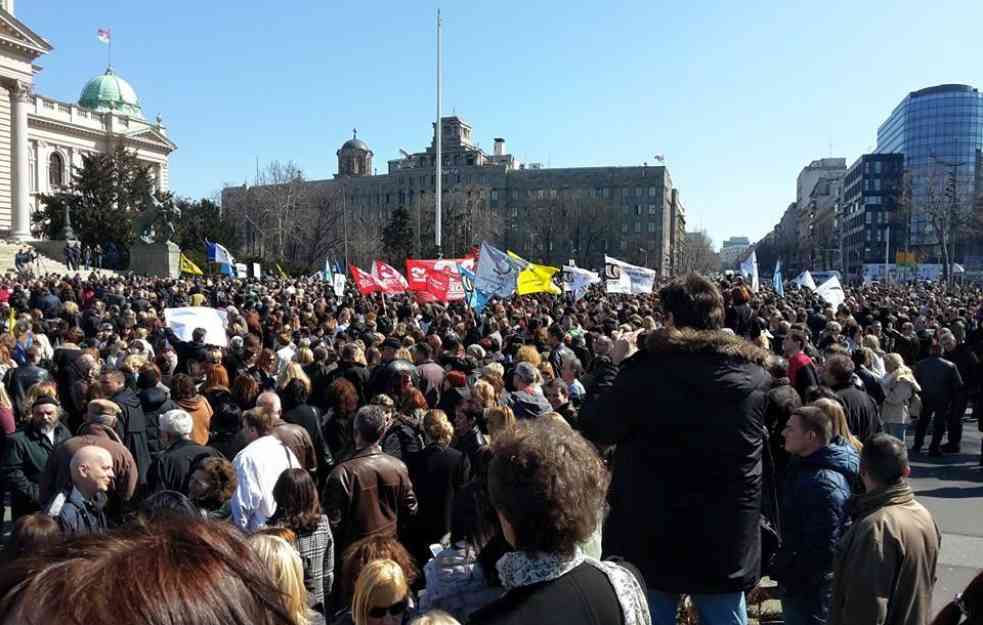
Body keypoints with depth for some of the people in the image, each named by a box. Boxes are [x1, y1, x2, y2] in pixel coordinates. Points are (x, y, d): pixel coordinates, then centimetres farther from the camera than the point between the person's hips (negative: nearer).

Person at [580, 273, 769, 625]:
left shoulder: (647, 370, -18)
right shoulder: (755, 376, -6)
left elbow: (593, 428, -6)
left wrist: (615, 365, 5)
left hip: (650, 541, -2)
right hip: (729, 545, 3)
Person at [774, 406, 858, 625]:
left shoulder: (823, 483, -27)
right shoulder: (806, 465, 5)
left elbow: (822, 546, -28)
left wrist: (787, 580, -19)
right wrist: (782, 566, 15)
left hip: (810, 586, -9)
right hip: (800, 578, 9)